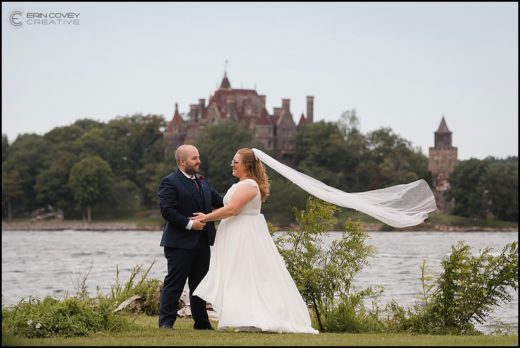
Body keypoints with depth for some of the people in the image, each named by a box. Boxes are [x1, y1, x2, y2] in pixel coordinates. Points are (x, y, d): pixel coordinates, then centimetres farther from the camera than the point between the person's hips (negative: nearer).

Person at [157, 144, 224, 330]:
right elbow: (167, 210, -18)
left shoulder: (202, 181, 15)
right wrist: (189, 224, -21)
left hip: (202, 242, 8)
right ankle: (166, 322, 0)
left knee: (199, 283, 13)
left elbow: (218, 200, 18)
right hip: (180, 242, -8)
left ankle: (201, 322, 19)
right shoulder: (170, 182, -10)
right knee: (174, 283, -4)